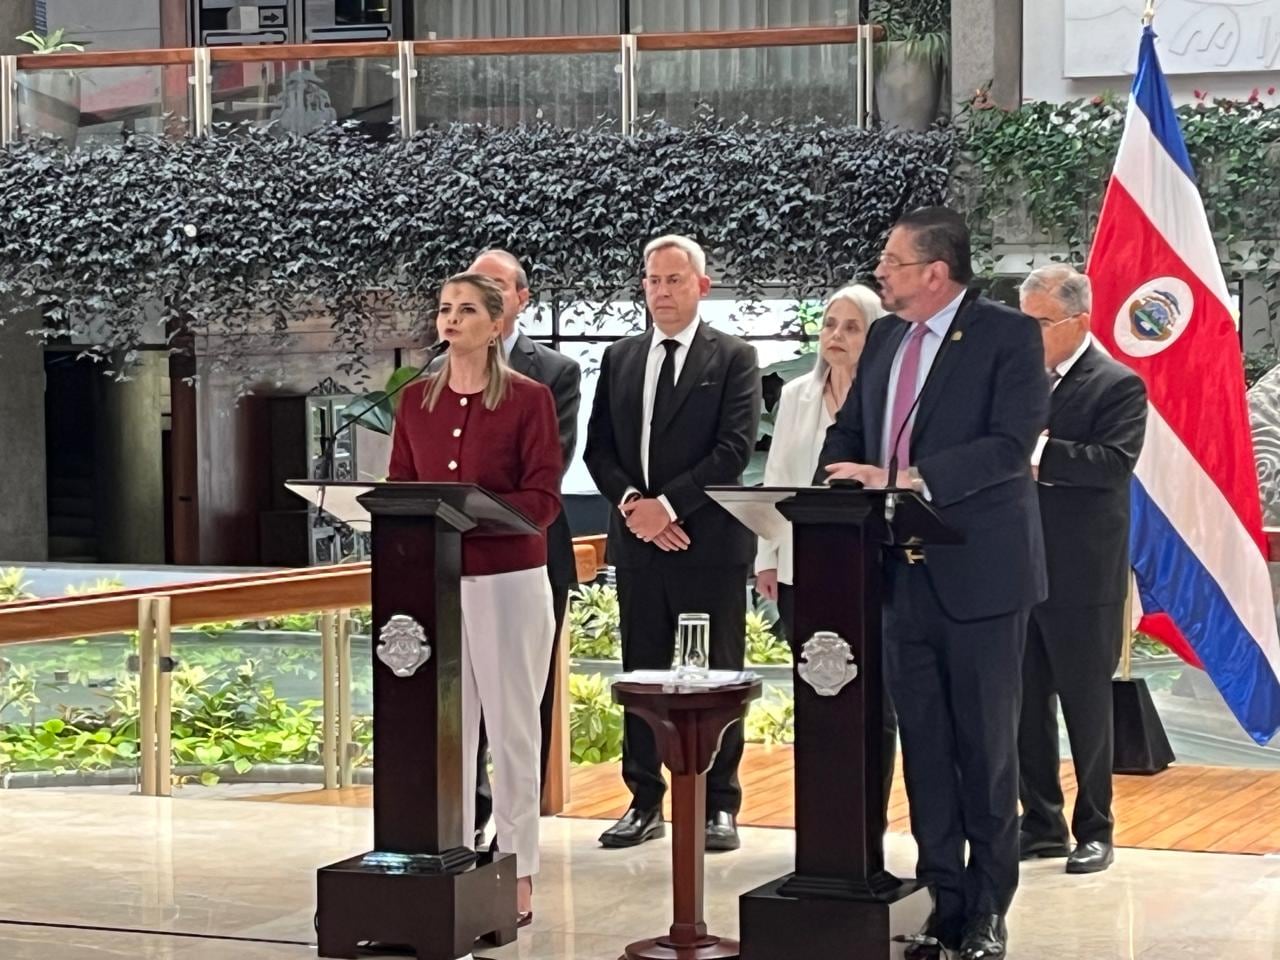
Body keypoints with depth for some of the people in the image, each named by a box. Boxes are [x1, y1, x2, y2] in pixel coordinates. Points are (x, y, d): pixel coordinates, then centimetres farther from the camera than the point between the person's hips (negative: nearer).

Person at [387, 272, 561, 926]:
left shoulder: (528, 399, -3)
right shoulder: (416, 399, 10)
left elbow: (543, 497, -9)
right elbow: (397, 487, 11)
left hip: (508, 578, -4)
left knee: (512, 727, 1)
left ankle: (517, 873, 7)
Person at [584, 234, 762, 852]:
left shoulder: (733, 359, 0)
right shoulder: (619, 360, 14)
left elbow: (735, 447, -10)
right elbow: (599, 448, 11)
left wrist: (670, 504, -15)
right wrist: (630, 501, -7)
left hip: (709, 540, -4)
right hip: (638, 541, 4)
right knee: (641, 675, 8)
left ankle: (719, 805, 7)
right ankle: (645, 801, 15)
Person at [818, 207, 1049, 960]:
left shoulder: (1009, 336, -9)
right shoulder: (884, 339, 12)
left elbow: (1012, 444, -20)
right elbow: (849, 432, 19)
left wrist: (907, 480, -26)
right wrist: (842, 485, -4)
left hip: (980, 572, -6)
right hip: (904, 569, 6)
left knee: (987, 746, 3)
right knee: (924, 745, 10)